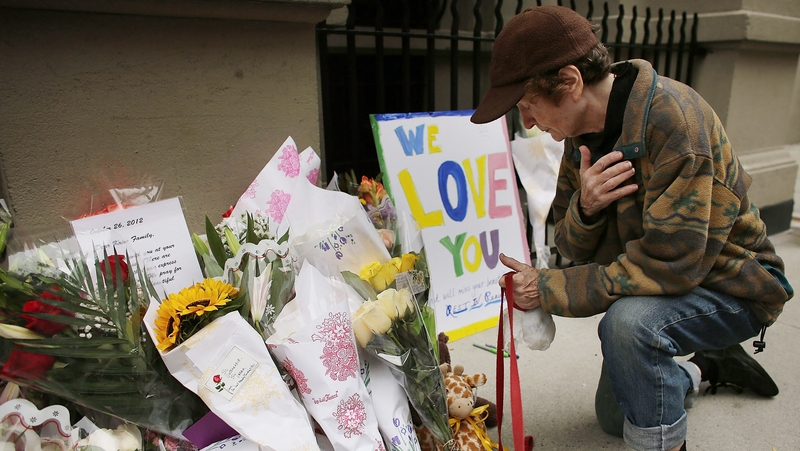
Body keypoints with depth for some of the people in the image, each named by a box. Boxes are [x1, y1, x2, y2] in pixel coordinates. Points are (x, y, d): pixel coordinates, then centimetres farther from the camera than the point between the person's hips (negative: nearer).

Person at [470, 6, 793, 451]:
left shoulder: (673, 118, -31)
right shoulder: (584, 132, -7)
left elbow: (672, 263, -35)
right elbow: (576, 248, -6)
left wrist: (550, 288, -31)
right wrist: (584, 207, -29)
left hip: (727, 285, -7)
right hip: (652, 284, 8)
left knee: (628, 322, -39)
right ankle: (713, 365, 38)